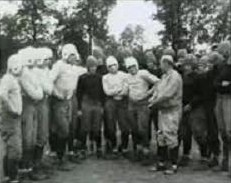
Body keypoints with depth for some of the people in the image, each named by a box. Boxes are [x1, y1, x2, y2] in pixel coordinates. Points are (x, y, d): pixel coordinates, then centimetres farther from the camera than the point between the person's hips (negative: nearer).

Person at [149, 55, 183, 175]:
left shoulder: (175, 76, -13)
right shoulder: (163, 76, 16)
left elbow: (168, 94, -21)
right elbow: (157, 90, 15)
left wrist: (155, 101, -13)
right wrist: (153, 98, -5)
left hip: (172, 110, -9)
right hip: (162, 110, 9)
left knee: (171, 137, -6)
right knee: (161, 136, 11)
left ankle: (174, 165, 4)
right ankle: (162, 162, 22)